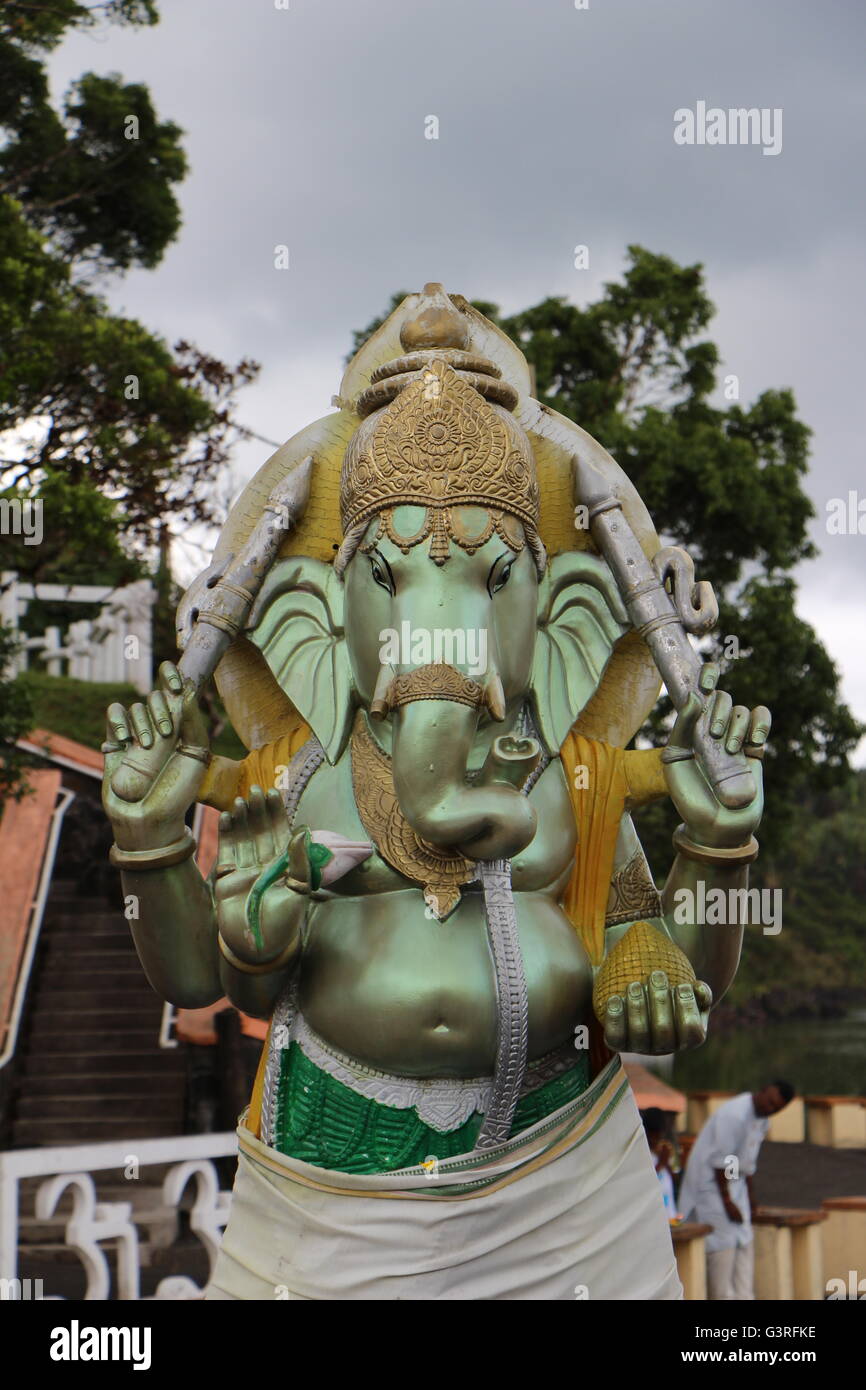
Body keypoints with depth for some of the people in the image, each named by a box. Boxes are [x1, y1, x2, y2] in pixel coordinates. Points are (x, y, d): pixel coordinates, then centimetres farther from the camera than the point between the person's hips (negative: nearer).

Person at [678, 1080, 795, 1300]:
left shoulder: (762, 1120, 6)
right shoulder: (735, 1114, -24)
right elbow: (720, 1160, -23)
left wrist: (749, 1195, 17)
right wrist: (727, 1201, -18)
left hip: (735, 1184, 9)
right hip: (710, 1182, -9)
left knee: (744, 1244, 8)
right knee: (723, 1244, -9)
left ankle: (743, 1295, 13)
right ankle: (723, 1295, -4)